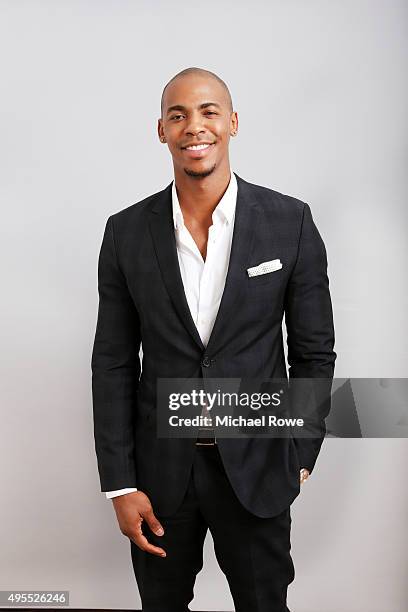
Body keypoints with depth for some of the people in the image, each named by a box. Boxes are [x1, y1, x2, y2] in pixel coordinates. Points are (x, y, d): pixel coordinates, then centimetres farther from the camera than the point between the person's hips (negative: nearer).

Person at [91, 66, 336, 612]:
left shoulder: (290, 221, -7)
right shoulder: (127, 232, -4)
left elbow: (314, 352, 0)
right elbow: (113, 363, -1)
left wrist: (301, 458, 0)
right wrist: (119, 484, -3)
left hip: (256, 465, -1)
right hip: (159, 465, 1)